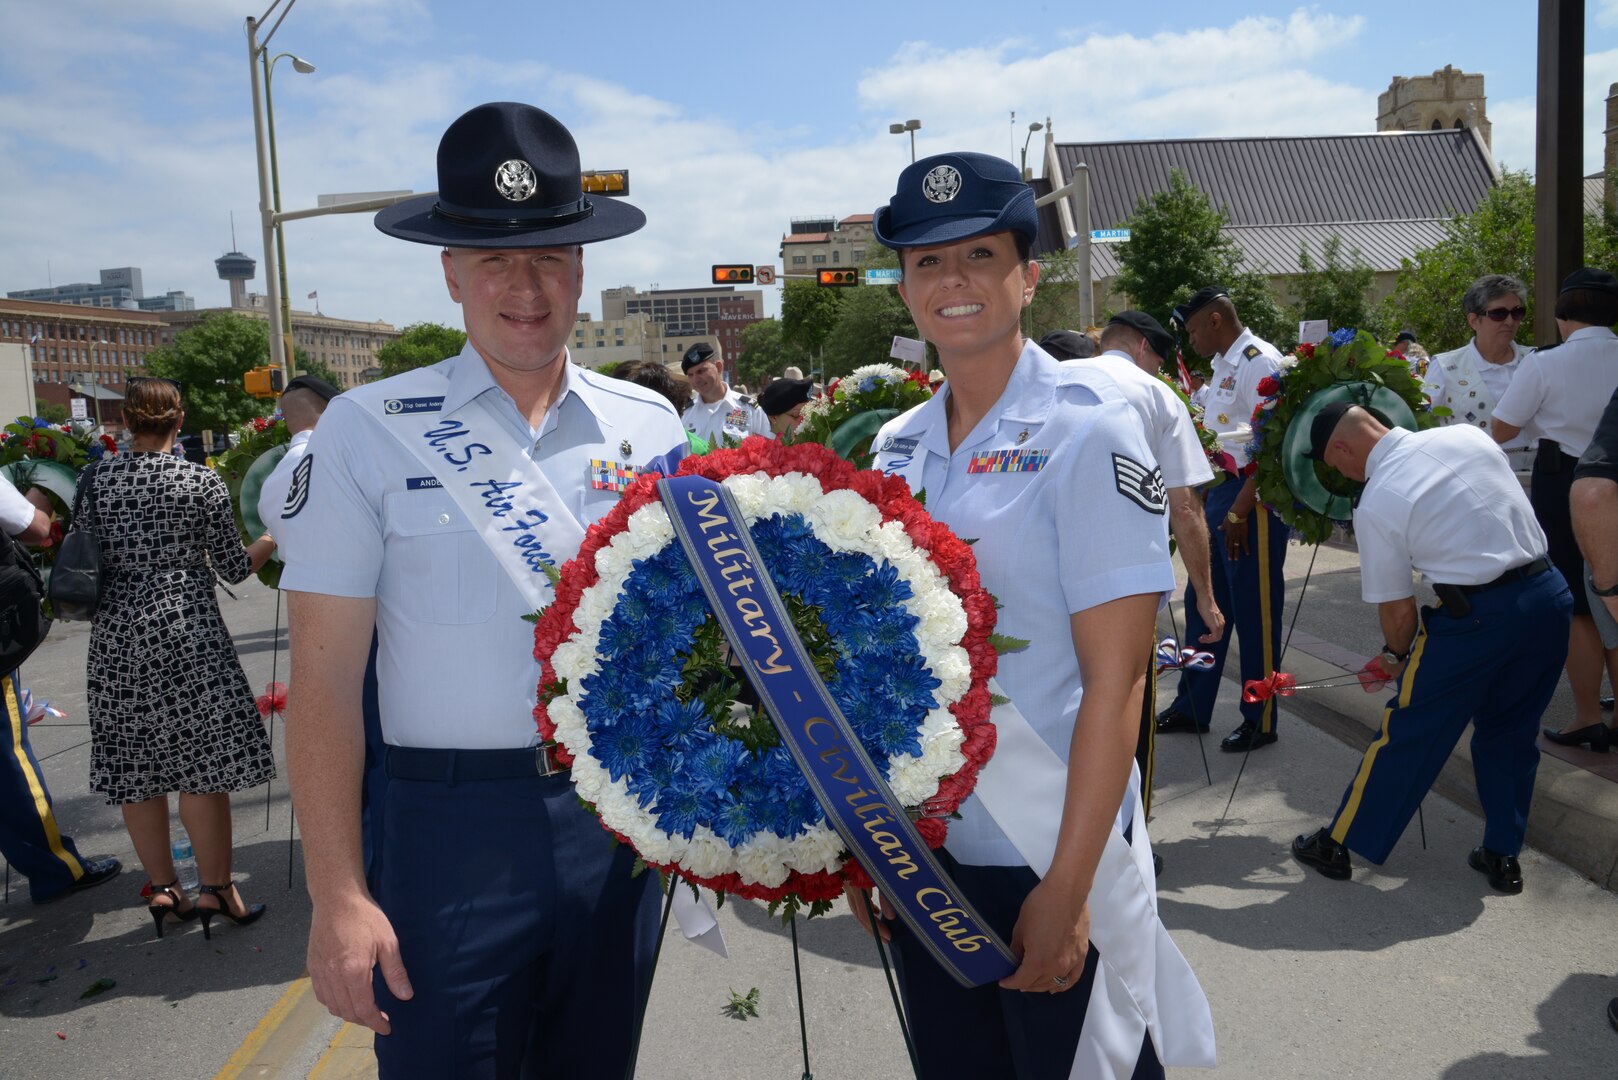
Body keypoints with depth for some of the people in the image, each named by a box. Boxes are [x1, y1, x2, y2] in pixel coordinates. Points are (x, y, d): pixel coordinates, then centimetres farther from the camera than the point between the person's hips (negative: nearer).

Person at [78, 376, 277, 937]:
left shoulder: (95, 477, 2)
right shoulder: (203, 482, -7)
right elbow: (234, 568, -1)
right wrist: (273, 537, 16)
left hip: (116, 635, 4)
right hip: (186, 633, -4)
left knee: (136, 768, 12)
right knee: (200, 766, 3)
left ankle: (163, 890, 22)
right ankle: (215, 890, 9)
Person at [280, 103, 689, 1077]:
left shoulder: (651, 425, 4)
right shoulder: (371, 429, -4)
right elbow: (324, 677, -6)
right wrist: (339, 896, -10)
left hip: (622, 820, 3)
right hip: (455, 825, -3)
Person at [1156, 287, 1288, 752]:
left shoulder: (1258, 361, -14)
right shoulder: (1223, 365, 14)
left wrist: (1239, 511, -21)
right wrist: (1201, 500, 15)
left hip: (1254, 499, -9)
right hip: (1221, 493, 9)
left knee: (1254, 612, 1)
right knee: (1202, 602, 14)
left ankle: (1260, 721, 16)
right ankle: (1191, 707, 27)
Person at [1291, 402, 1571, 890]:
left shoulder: (1375, 504, -10)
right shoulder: (1467, 434, 5)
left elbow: (1398, 610, -3)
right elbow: (1514, 509, 19)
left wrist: (1397, 655, 15)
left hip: (1477, 615, -6)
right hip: (1550, 595, 6)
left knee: (1407, 734, 8)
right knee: (1510, 732, 23)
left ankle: (1338, 845, 22)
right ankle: (1502, 857, 31)